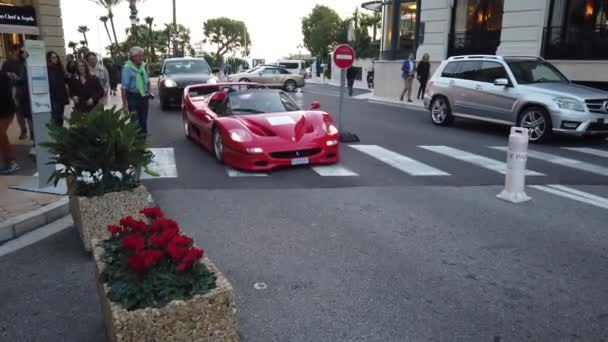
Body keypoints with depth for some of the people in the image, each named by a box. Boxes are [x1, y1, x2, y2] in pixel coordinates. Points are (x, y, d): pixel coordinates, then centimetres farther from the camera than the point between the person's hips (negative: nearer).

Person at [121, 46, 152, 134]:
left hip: (144, 97, 6)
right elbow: (124, 88, -15)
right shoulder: (127, 68, -14)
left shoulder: (143, 65, 4)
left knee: (143, 122, 13)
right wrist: (125, 104, -16)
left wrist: (149, 90, 1)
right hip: (133, 97, -6)